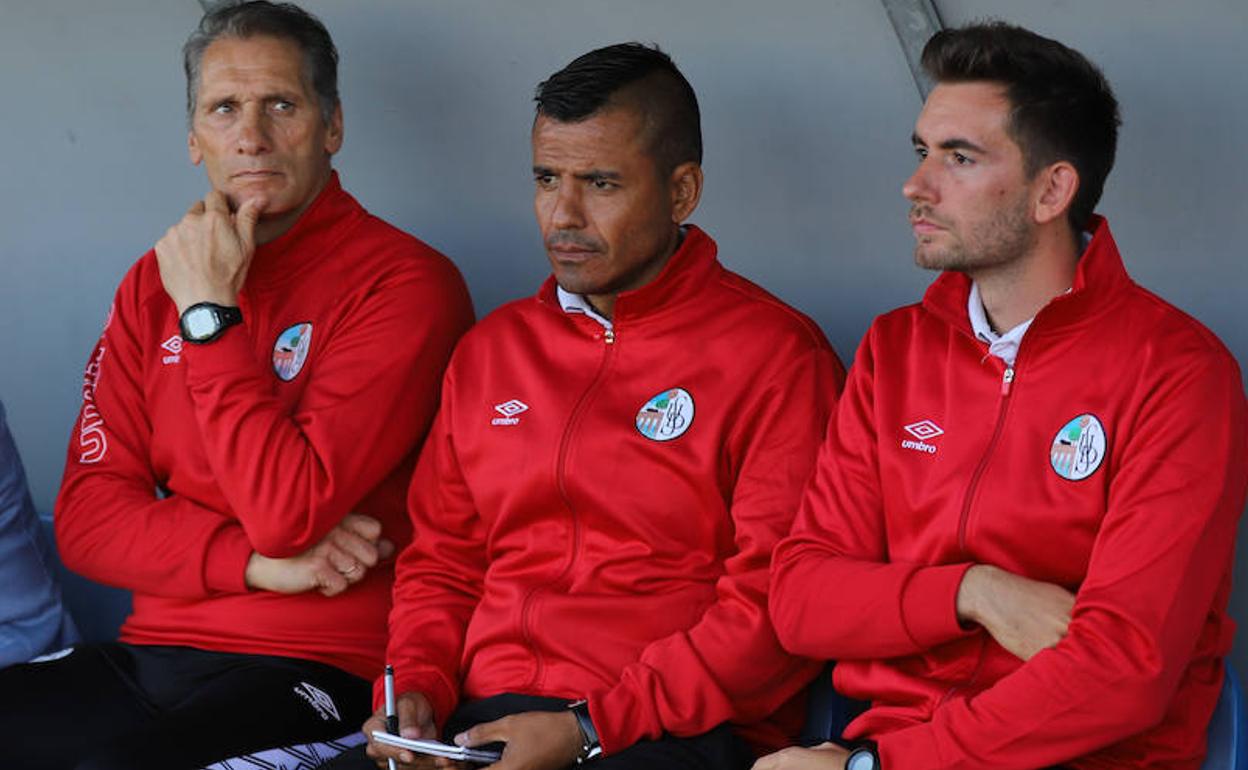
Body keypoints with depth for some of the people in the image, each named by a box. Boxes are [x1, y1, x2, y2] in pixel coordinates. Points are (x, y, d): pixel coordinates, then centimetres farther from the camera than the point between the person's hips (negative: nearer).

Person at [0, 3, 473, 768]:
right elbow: (86, 518, 7)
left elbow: (287, 514, -16)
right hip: (152, 653, 6)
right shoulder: (154, 282, 14)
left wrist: (211, 311, -11)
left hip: (319, 670, -6)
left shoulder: (406, 282, -7)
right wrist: (255, 560, -10)